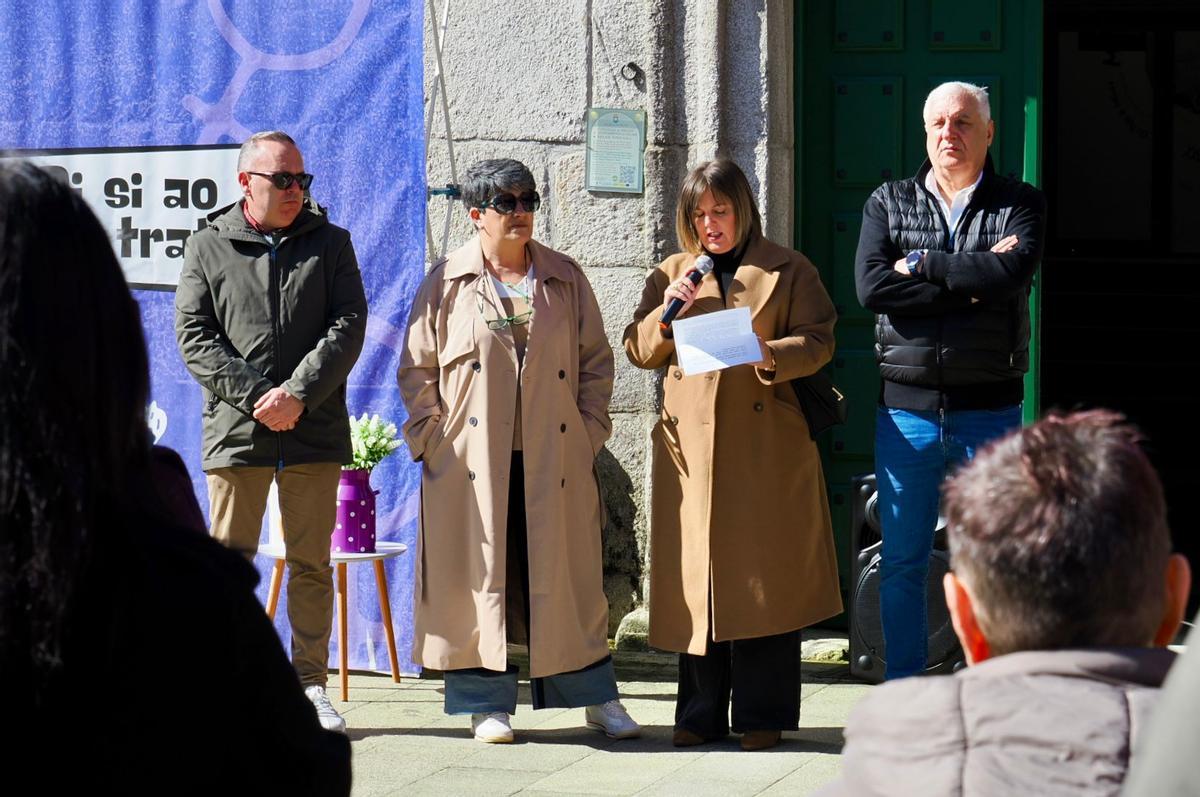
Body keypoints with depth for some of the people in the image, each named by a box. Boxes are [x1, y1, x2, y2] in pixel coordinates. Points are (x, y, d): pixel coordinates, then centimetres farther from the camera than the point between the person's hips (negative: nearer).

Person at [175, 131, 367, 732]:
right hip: (235, 429, -1)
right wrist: (254, 396, -11)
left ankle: (311, 684, 11)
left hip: (314, 431, 1)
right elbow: (194, 338, 0)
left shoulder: (330, 243, 11)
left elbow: (348, 326, 1)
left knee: (311, 563, 4)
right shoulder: (208, 247, 7)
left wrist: (298, 393, -12)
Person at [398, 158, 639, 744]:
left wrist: (590, 432, 4)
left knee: (567, 577, 5)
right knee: (479, 575, 1)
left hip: (555, 458, 2)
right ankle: (487, 702, 11)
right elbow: (417, 369, 5)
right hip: (473, 461, -1)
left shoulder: (565, 278, 10)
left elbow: (596, 362, 13)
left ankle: (596, 698, 14)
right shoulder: (448, 281, 3)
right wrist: (430, 441, -2)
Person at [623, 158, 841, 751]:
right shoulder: (671, 273, 16)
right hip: (691, 443, 3)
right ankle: (701, 713, 10)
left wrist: (769, 355, -17)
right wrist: (666, 312, -5)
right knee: (696, 577, 2)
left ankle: (761, 714, 5)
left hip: (765, 445, -3)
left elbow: (818, 343, 1)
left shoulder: (788, 270, 7)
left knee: (765, 576, -3)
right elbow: (638, 351, 13)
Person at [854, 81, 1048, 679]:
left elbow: (1011, 276, -15)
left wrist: (922, 263, -9)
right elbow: (871, 287, -8)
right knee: (902, 563, 5)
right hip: (906, 409, 1)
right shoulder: (888, 203, 9)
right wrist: (970, 281, -11)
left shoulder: (1020, 205, 5)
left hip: (988, 408, -1)